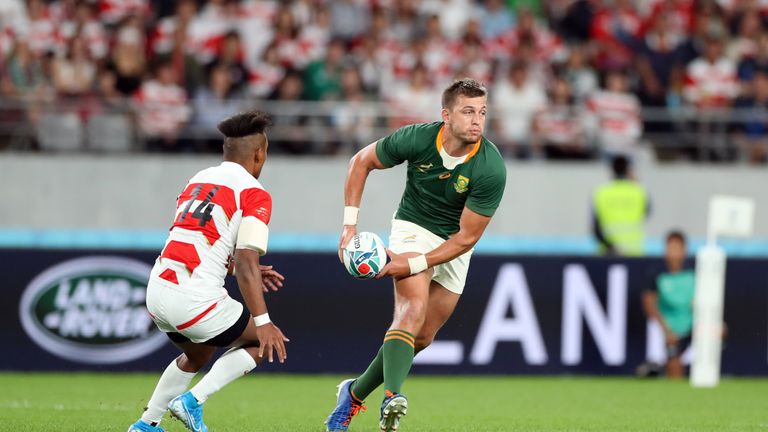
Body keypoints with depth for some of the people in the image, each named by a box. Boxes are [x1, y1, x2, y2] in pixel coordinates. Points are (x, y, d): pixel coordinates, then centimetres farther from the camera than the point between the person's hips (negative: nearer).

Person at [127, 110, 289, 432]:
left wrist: (240, 270, 29)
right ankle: (192, 400, 2)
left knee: (196, 356, 34)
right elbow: (246, 263, -14)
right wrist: (262, 322, -15)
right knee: (263, 341, 13)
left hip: (157, 291, 8)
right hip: (195, 300, -8)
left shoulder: (199, 180, 17)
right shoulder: (254, 194, -5)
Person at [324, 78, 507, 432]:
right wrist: (350, 222, -10)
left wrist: (416, 263, -23)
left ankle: (355, 393, 24)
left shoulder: (492, 169, -26)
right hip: (413, 227, -2)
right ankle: (391, 399, -44)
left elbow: (468, 236, -19)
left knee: (422, 338, 5)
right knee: (412, 311, -27)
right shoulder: (415, 139, -23)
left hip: (455, 247, 2)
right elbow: (361, 161, -4)